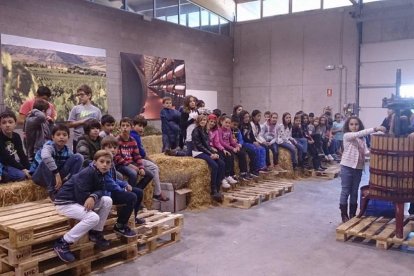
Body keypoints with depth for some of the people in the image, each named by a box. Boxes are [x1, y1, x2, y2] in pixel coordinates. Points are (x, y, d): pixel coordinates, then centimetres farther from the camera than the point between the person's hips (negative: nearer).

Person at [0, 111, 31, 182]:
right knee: (20, 175, -29)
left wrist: (28, 169, -13)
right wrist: (22, 169, -27)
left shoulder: (16, 136, 3)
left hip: (14, 164, 7)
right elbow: (6, 157, -23)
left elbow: (21, 154, -1)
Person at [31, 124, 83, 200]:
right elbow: (45, 157, -46)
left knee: (78, 157, -10)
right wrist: (56, 173, -47)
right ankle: (52, 191, -24)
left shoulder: (67, 151, -7)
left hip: (57, 175, 5)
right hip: (40, 175, -4)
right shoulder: (49, 146, -23)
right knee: (45, 162, -39)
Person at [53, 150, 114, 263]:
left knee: (107, 201, -5)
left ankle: (95, 233, 8)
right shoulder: (87, 173, -23)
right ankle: (62, 243, -16)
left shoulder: (100, 174, 4)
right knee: (93, 218, -27)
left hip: (80, 201, 9)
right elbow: (82, 197, -28)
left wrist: (93, 196, -25)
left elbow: (101, 190, -3)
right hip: (65, 202, -9)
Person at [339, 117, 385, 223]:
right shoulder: (347, 135, -10)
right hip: (347, 167, -6)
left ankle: (352, 215, 22)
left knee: (354, 192, 13)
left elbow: (365, 151, 1)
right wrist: (375, 129, -32)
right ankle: (344, 215, 10)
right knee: (345, 191, 1)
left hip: (358, 167, 6)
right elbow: (359, 133, -26)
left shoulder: (362, 139, 10)